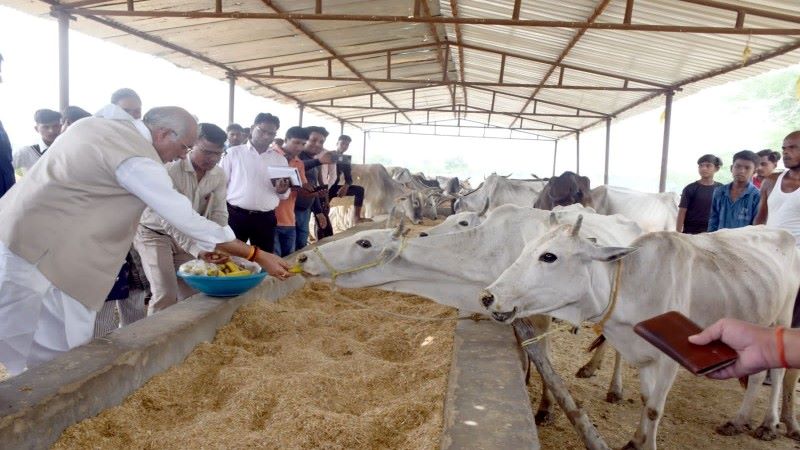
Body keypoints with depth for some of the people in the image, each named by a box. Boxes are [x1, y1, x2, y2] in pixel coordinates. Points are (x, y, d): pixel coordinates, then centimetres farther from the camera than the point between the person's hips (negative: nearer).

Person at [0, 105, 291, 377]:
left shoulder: (98, 123, 8)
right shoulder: (137, 159, -19)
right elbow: (186, 218, -21)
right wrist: (258, 255, -17)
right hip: (40, 251, -10)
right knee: (66, 359, -4)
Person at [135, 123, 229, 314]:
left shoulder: (219, 176, -10)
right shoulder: (170, 170, -27)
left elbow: (219, 214, -7)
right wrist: (198, 250, -45)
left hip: (185, 236, 5)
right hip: (155, 233, -5)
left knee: (192, 293, 4)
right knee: (166, 296, -15)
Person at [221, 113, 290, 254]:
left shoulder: (280, 160, 10)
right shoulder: (233, 153, 3)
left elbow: (284, 195, 13)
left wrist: (282, 191, -11)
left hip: (266, 219, 2)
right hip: (236, 215, -2)